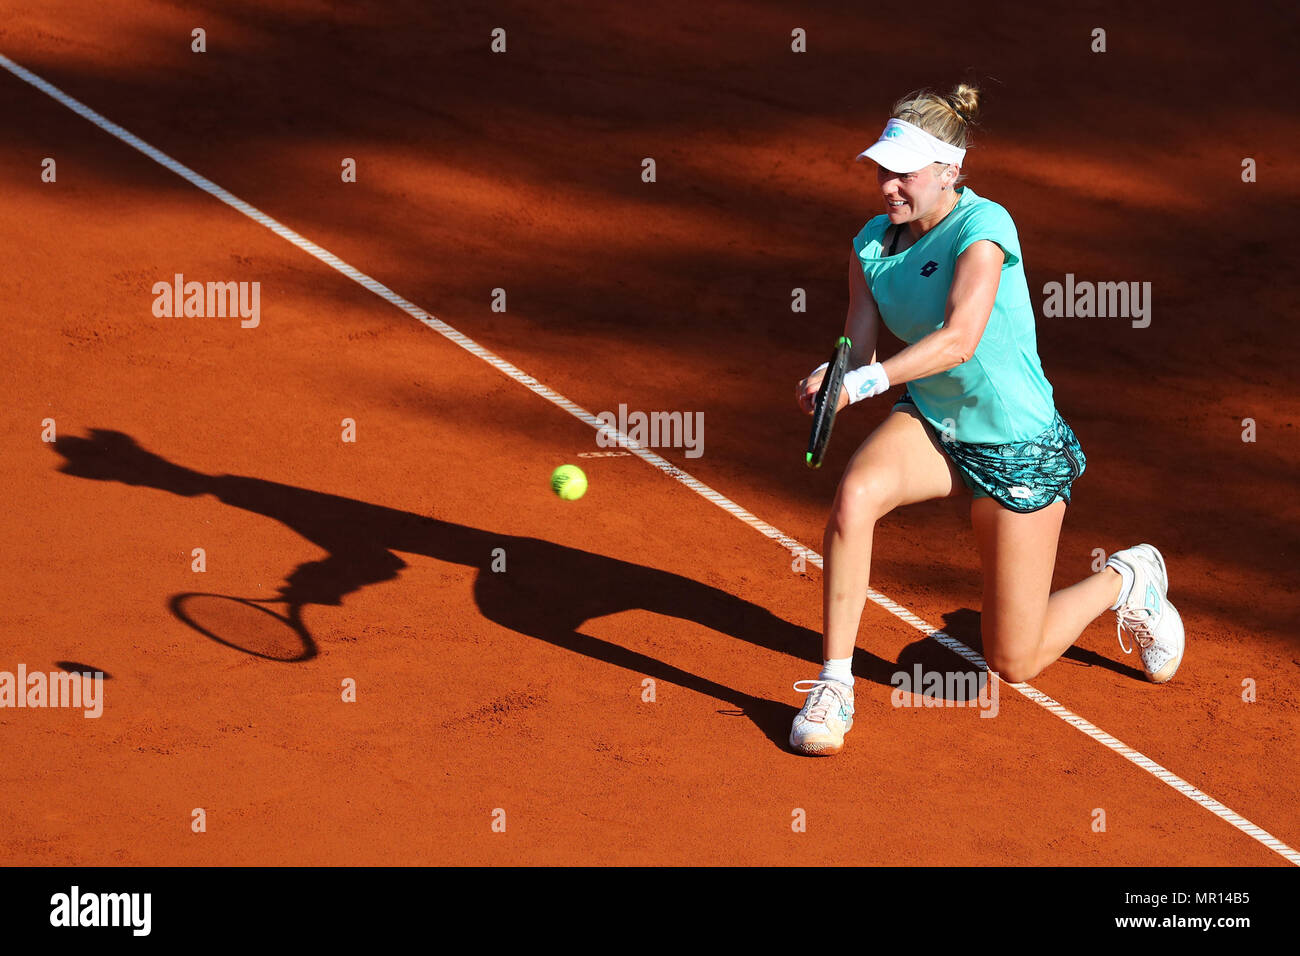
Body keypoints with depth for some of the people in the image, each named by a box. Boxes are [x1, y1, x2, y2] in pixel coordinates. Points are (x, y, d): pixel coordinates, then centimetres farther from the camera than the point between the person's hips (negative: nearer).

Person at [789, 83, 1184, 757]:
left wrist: (863, 383, -47)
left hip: (1017, 449, -5)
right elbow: (859, 350, -8)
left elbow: (960, 339, -37)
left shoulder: (982, 227, -23)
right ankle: (833, 689, -18)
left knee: (1013, 663, 1)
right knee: (854, 495, -31)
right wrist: (829, 379, -31)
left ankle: (1127, 580, 31)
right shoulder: (871, 245, -3)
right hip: (930, 424, 5)